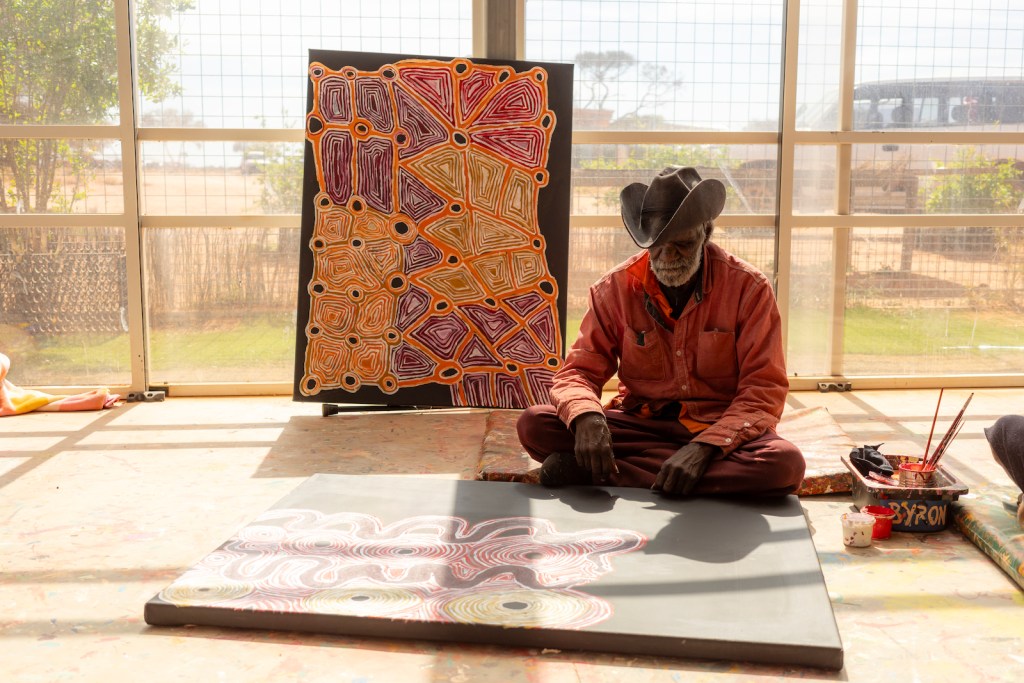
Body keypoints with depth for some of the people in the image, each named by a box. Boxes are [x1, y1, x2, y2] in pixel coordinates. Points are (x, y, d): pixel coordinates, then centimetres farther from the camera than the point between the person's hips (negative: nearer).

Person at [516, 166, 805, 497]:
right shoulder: (616, 287, -2)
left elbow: (763, 390, -10)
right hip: (639, 424, -1)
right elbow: (580, 370, -3)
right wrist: (586, 418, -28)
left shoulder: (749, 288, -7)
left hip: (720, 431, 1)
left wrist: (705, 447, -27)